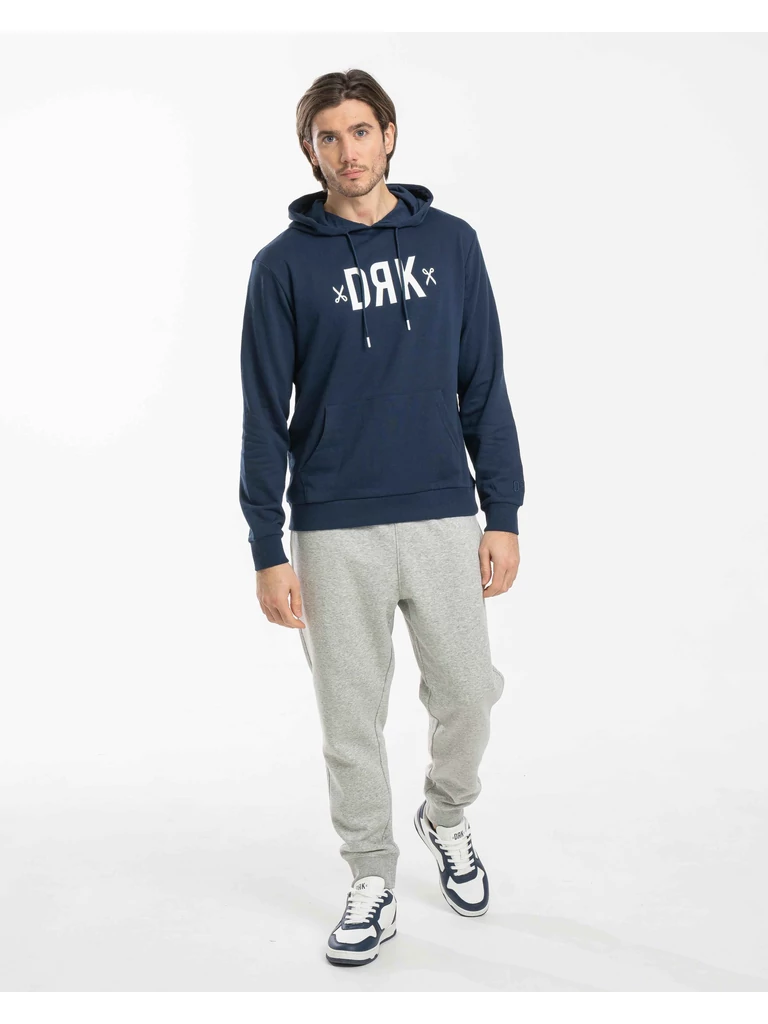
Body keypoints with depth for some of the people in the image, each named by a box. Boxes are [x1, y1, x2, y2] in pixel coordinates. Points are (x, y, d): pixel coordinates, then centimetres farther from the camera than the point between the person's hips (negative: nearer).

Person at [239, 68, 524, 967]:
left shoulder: (451, 244, 5)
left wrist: (503, 514, 1)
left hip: (444, 520, 2)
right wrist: (267, 551, -5)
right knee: (351, 722, 8)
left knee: (467, 698, 8)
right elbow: (265, 416, -1)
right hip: (334, 534, -1)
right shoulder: (284, 264, 0)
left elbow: (484, 389, 6)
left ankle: (446, 817, 39)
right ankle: (372, 887, 26)